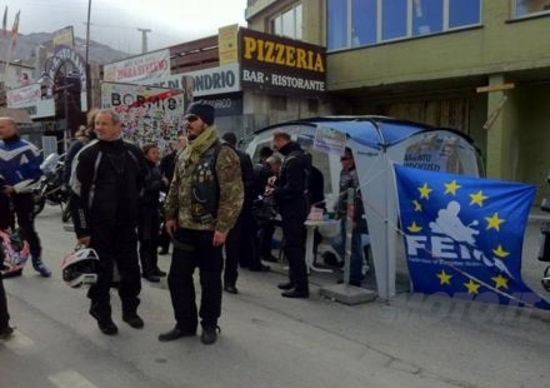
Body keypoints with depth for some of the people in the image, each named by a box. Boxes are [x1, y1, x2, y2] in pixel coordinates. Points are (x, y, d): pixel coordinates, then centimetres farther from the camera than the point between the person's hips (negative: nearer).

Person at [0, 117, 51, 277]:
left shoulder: (27, 148, -11)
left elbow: (36, 173, -12)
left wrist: (15, 188, -17)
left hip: (22, 195, -5)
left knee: (27, 229, -1)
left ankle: (37, 260, 12)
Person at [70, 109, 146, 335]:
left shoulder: (133, 153, 2)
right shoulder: (88, 154, -9)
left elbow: (143, 180, 21)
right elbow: (77, 194, -10)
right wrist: (82, 229, -12)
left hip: (127, 224, 4)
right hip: (99, 225, -3)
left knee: (131, 269, 11)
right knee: (102, 272, 6)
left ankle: (130, 310, 29)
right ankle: (102, 315, 24)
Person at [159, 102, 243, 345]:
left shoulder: (222, 155, -14)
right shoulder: (184, 155, 12)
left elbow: (233, 195, -18)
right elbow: (175, 188, 19)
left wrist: (222, 227, -20)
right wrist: (170, 216, 10)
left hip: (209, 230, -7)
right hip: (184, 228, 7)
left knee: (210, 279, 7)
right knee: (178, 277, 10)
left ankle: (209, 325, 25)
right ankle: (185, 323, 26)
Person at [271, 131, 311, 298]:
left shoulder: (293, 159, -17)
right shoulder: (299, 155, 16)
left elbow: (292, 187, -24)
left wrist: (275, 193, -11)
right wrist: (277, 183, 10)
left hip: (292, 209, -11)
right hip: (298, 206, 11)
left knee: (293, 247, -7)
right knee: (295, 246, 18)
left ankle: (301, 286, -3)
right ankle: (295, 280, 29)